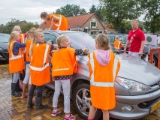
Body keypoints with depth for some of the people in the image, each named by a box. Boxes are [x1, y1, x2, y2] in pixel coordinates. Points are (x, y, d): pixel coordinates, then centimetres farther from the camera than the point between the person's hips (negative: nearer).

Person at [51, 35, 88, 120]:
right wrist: (83, 50, 3)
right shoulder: (68, 50, -2)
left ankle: (54, 110, 35)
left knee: (56, 92, 21)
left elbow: (53, 62, 17)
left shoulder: (55, 53, 17)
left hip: (56, 74, 7)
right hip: (65, 74, -7)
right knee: (66, 95, 0)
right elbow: (76, 52, -15)